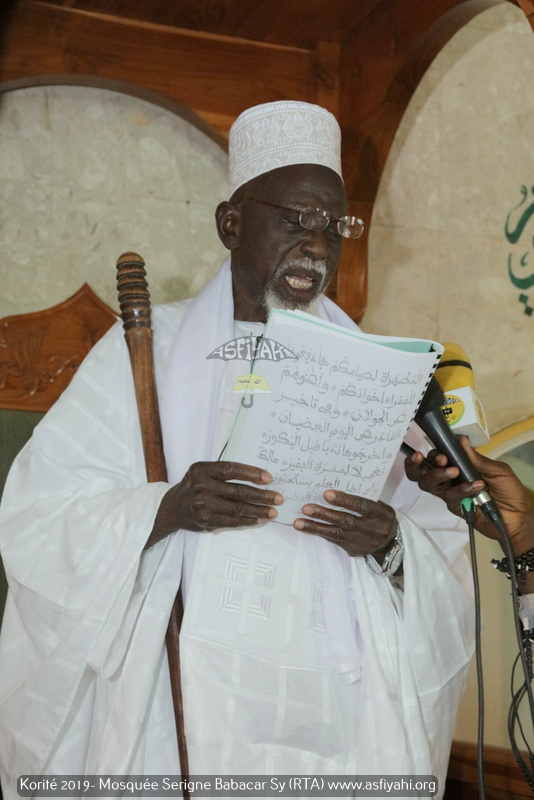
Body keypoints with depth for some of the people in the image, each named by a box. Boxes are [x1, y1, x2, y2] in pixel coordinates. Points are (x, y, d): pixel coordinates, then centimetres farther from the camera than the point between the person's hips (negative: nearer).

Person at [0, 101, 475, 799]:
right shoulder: (148, 351, 1)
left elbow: (441, 552, 5)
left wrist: (390, 544, -17)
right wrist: (166, 509, -23)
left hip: (336, 713, 2)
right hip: (180, 709, -2)